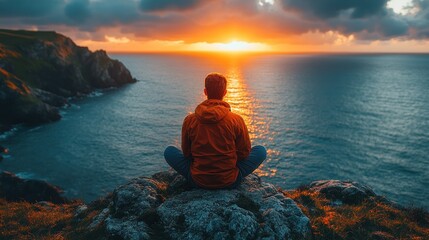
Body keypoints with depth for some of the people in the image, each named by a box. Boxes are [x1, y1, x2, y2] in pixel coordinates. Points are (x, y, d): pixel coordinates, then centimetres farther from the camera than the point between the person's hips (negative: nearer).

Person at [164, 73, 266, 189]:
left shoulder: (190, 120, -8)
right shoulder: (236, 120, -12)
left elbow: (186, 153, 4)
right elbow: (244, 152, -1)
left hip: (197, 181, 1)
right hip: (230, 181, 0)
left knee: (169, 151, 21)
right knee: (261, 150, 17)